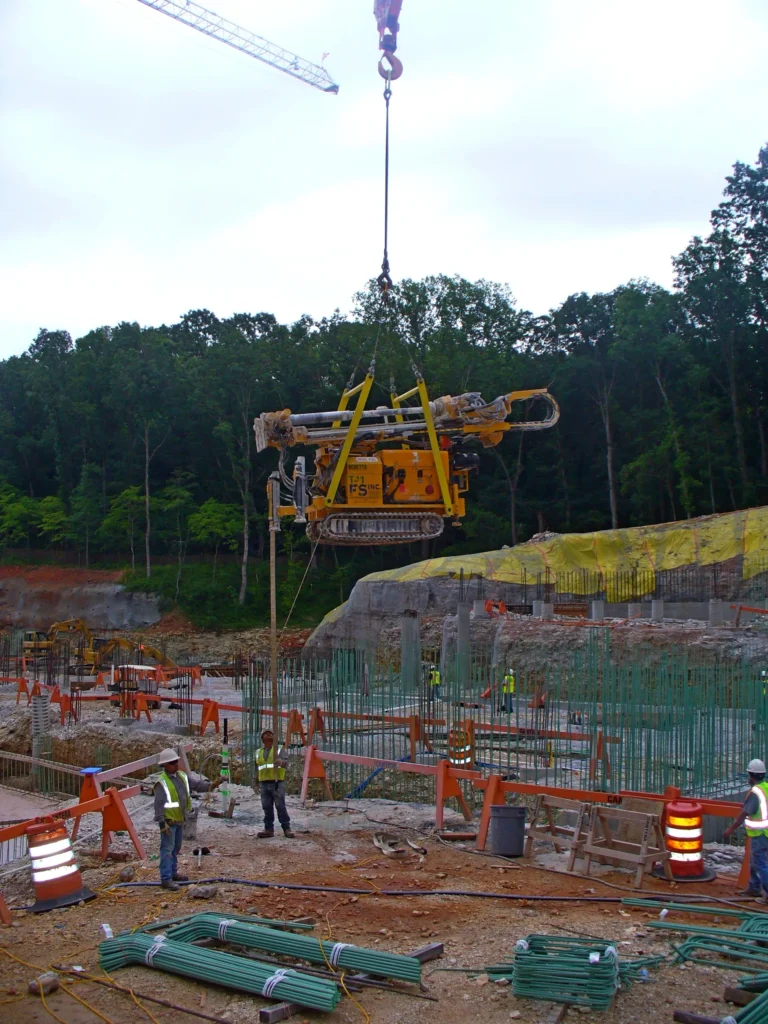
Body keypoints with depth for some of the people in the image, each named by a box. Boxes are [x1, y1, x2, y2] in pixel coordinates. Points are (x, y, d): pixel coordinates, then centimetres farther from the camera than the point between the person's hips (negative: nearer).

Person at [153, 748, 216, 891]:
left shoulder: (182, 776, 7)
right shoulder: (162, 782, -17)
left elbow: (196, 785, 6)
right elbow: (158, 804, -19)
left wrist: (211, 786, -12)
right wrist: (162, 822, -22)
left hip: (180, 820, 8)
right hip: (169, 821, -8)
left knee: (176, 848, 19)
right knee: (167, 849, -7)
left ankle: (173, 873, 31)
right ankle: (166, 878, -6)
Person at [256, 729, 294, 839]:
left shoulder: (279, 749, 4)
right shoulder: (259, 752, 17)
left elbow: (285, 763, -13)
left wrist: (281, 762, -37)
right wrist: (257, 785, 17)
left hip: (277, 783, -4)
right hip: (264, 784, 4)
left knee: (281, 806, -7)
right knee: (267, 808, 3)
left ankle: (286, 829, -2)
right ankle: (269, 829, 7)